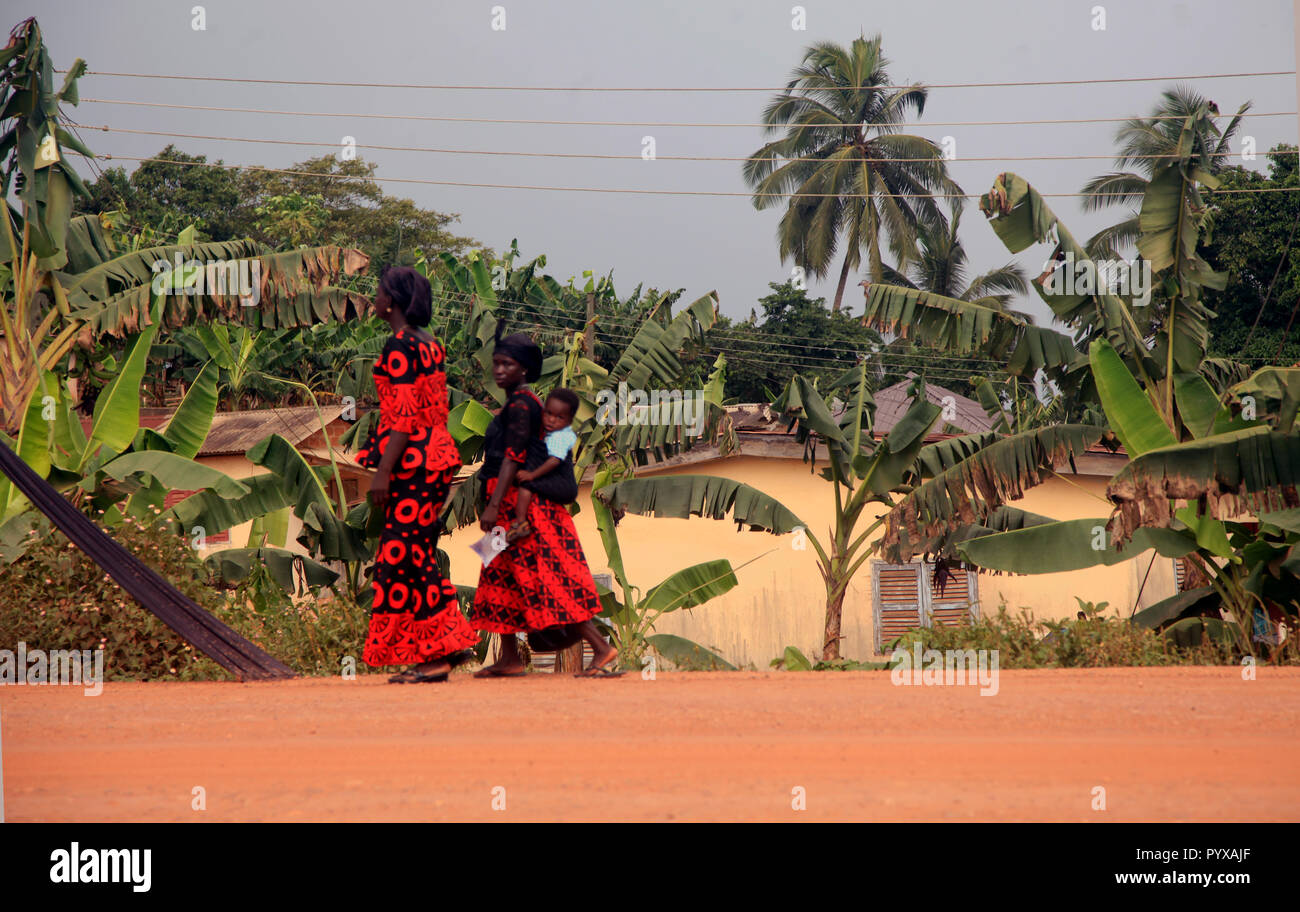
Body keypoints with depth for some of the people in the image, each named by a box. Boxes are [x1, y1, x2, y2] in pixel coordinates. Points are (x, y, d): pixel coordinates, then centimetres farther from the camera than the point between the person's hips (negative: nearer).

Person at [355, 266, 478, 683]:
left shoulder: (399, 347, -13)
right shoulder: (430, 345, 14)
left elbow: (402, 415, -18)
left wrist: (383, 471, -19)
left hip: (412, 461, -9)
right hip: (436, 454, 9)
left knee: (406, 555, -5)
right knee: (414, 555, 11)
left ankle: (439, 651, -5)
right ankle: (435, 652, 11)